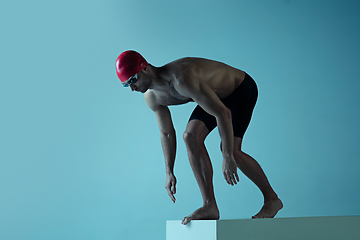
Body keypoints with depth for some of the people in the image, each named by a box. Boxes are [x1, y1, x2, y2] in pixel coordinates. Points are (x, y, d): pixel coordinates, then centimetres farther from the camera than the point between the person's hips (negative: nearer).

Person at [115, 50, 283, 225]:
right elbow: (166, 133, 3)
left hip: (242, 88, -8)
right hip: (217, 95, 8)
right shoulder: (151, 97, -10)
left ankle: (272, 199, 0)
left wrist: (228, 157, -39)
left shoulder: (182, 78, -39)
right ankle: (210, 206, -10)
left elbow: (223, 113, -40)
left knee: (230, 149, -21)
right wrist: (169, 172, 2)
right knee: (191, 136, -13)